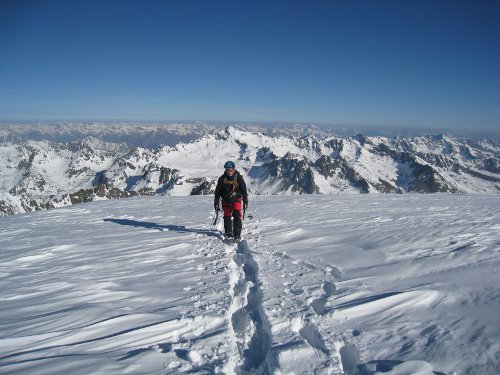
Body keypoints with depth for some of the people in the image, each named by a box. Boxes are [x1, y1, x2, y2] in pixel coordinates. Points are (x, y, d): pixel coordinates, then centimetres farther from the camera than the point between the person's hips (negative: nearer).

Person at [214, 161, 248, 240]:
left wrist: (245, 201, -1)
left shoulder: (239, 178, -5)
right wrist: (216, 202, 5)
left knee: (237, 216, -15)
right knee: (227, 217, 7)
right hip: (226, 201, 2)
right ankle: (228, 233, 25)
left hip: (236, 200, -2)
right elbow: (217, 191, 6)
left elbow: (244, 190, 1)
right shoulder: (222, 179, -2)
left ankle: (237, 234, -11)